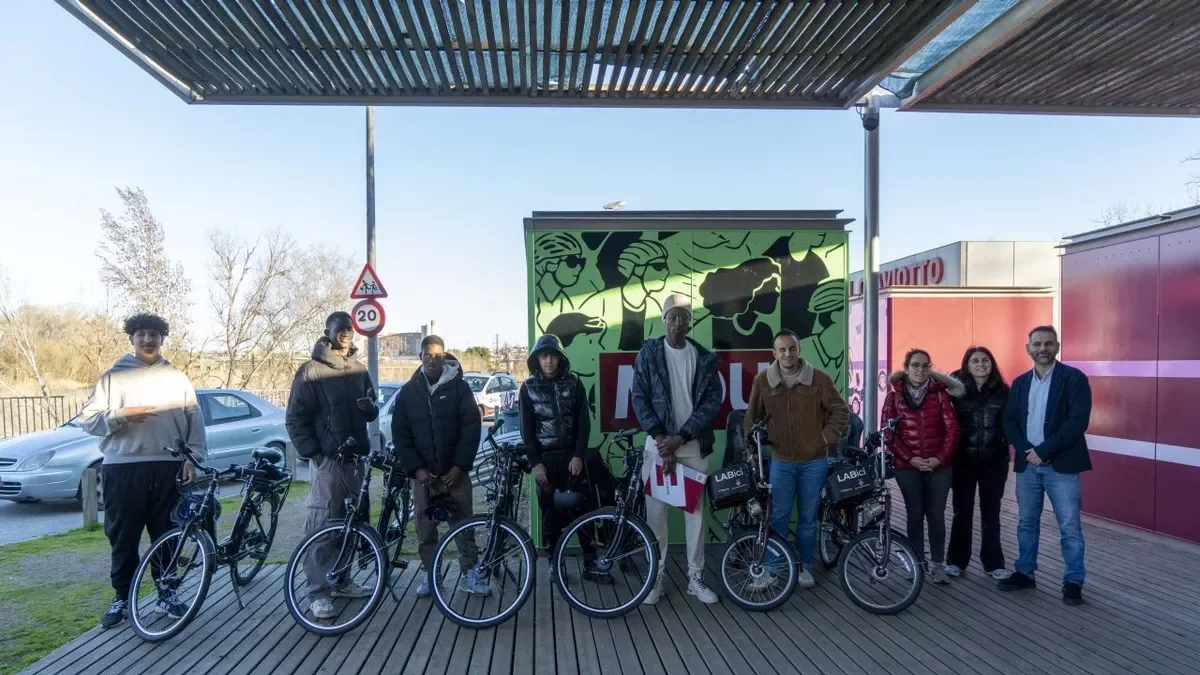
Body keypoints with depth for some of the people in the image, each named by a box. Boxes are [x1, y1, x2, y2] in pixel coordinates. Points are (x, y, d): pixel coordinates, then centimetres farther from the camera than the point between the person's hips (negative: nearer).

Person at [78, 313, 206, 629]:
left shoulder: (177, 378, 9)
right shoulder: (113, 376, 5)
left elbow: (194, 421, 8)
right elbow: (87, 419, 2)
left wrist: (193, 457, -1)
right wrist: (121, 415, -16)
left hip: (168, 468, 1)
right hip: (123, 468, -1)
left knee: (167, 535, 9)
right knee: (123, 537, 7)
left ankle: (166, 594, 21)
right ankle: (122, 597, 22)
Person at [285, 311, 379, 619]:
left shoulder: (359, 370, 12)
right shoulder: (311, 372, -5)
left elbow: (371, 412, 18)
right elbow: (295, 419, -5)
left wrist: (369, 407, -5)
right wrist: (311, 452, -12)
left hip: (355, 458, 6)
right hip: (326, 459, -6)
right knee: (322, 525, -5)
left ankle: (341, 580, 26)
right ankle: (318, 592, 3)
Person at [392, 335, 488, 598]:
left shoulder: (459, 387, -1)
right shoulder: (408, 391, 5)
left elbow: (471, 428, -4)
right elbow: (400, 434, 3)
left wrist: (460, 465, -11)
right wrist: (415, 468, -8)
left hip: (455, 471, -1)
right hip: (423, 473, 2)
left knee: (464, 524, 2)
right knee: (425, 527, 7)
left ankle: (470, 573, 11)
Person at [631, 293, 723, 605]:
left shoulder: (705, 358, 3)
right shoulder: (649, 352, 0)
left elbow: (713, 401, -3)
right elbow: (639, 398, -3)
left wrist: (681, 437, -12)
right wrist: (660, 438, -13)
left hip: (693, 445, 1)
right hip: (659, 443, -1)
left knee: (695, 510, 7)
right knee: (655, 510, 2)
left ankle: (696, 577, 19)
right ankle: (655, 576, 15)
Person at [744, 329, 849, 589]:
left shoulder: (819, 379, -7)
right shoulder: (763, 381, -4)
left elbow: (841, 410, 3)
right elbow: (752, 417, 6)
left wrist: (828, 436, -4)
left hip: (814, 461, 0)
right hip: (781, 461, 0)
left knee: (809, 517, 11)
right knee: (778, 517, 0)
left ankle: (805, 566, 26)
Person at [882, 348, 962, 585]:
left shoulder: (940, 393, 2)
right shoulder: (894, 395, 0)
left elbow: (952, 429, -2)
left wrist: (940, 457, -11)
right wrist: (910, 458, -12)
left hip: (938, 466, 1)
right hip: (907, 466, 0)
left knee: (936, 516, 4)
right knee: (915, 515, 7)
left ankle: (938, 564, 16)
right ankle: (918, 563, 20)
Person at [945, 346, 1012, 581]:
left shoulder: (1003, 392, 1)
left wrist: (1004, 449, -8)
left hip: (994, 461, 1)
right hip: (964, 460, -1)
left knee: (991, 513, 11)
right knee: (962, 512, 9)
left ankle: (993, 563, 22)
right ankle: (956, 560, 20)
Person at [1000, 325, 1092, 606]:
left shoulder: (1074, 378, -5)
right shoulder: (1020, 383, 11)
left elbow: (1078, 421, -14)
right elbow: (1009, 421, 7)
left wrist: (1044, 450, -17)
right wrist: (1026, 450, -10)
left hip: (1061, 465, -4)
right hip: (1027, 464, 4)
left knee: (1069, 527, 2)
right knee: (1026, 522, 12)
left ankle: (1073, 581, 15)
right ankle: (1025, 573, 24)